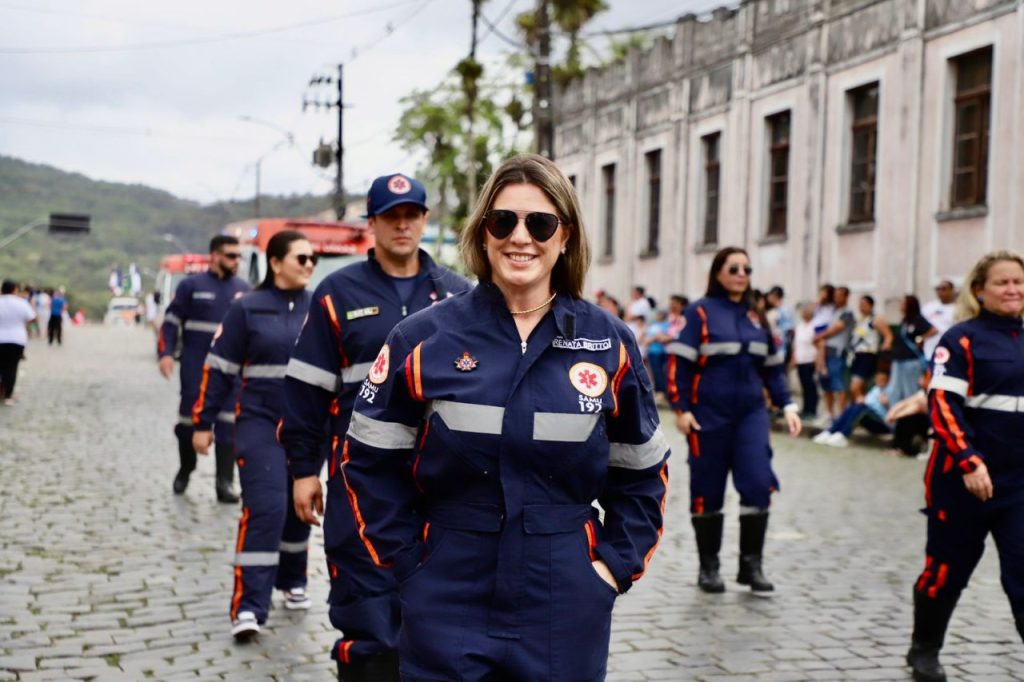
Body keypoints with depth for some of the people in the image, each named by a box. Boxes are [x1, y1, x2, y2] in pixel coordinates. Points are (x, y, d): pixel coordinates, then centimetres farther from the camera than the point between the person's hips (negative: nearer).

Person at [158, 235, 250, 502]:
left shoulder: (243, 288, 9)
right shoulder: (192, 285, -1)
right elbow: (171, 321, 0)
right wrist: (166, 353, -10)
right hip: (195, 369, -2)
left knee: (228, 425, -5)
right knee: (189, 419, 6)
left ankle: (224, 483, -2)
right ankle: (185, 470, 30)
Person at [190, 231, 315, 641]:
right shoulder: (247, 309, -3)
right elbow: (219, 368, -1)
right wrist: (202, 422, -1)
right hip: (261, 422, -3)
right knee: (264, 508, -14)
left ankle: (292, 582, 36)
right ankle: (248, 607, -13)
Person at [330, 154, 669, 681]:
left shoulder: (610, 344, 2)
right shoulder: (424, 338, -3)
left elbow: (641, 474, 11)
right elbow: (371, 460, 3)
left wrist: (616, 565, 2)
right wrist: (405, 559, -2)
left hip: (567, 612, 1)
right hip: (447, 606, -1)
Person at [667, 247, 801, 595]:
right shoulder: (701, 312, -3)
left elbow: (771, 367, 16)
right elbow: (680, 362, -7)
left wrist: (787, 405, 7)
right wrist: (681, 408, -14)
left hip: (751, 412, 4)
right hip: (709, 414, -3)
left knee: (758, 484, -8)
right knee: (708, 490, 5)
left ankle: (751, 565, 3)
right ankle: (708, 568, 17)